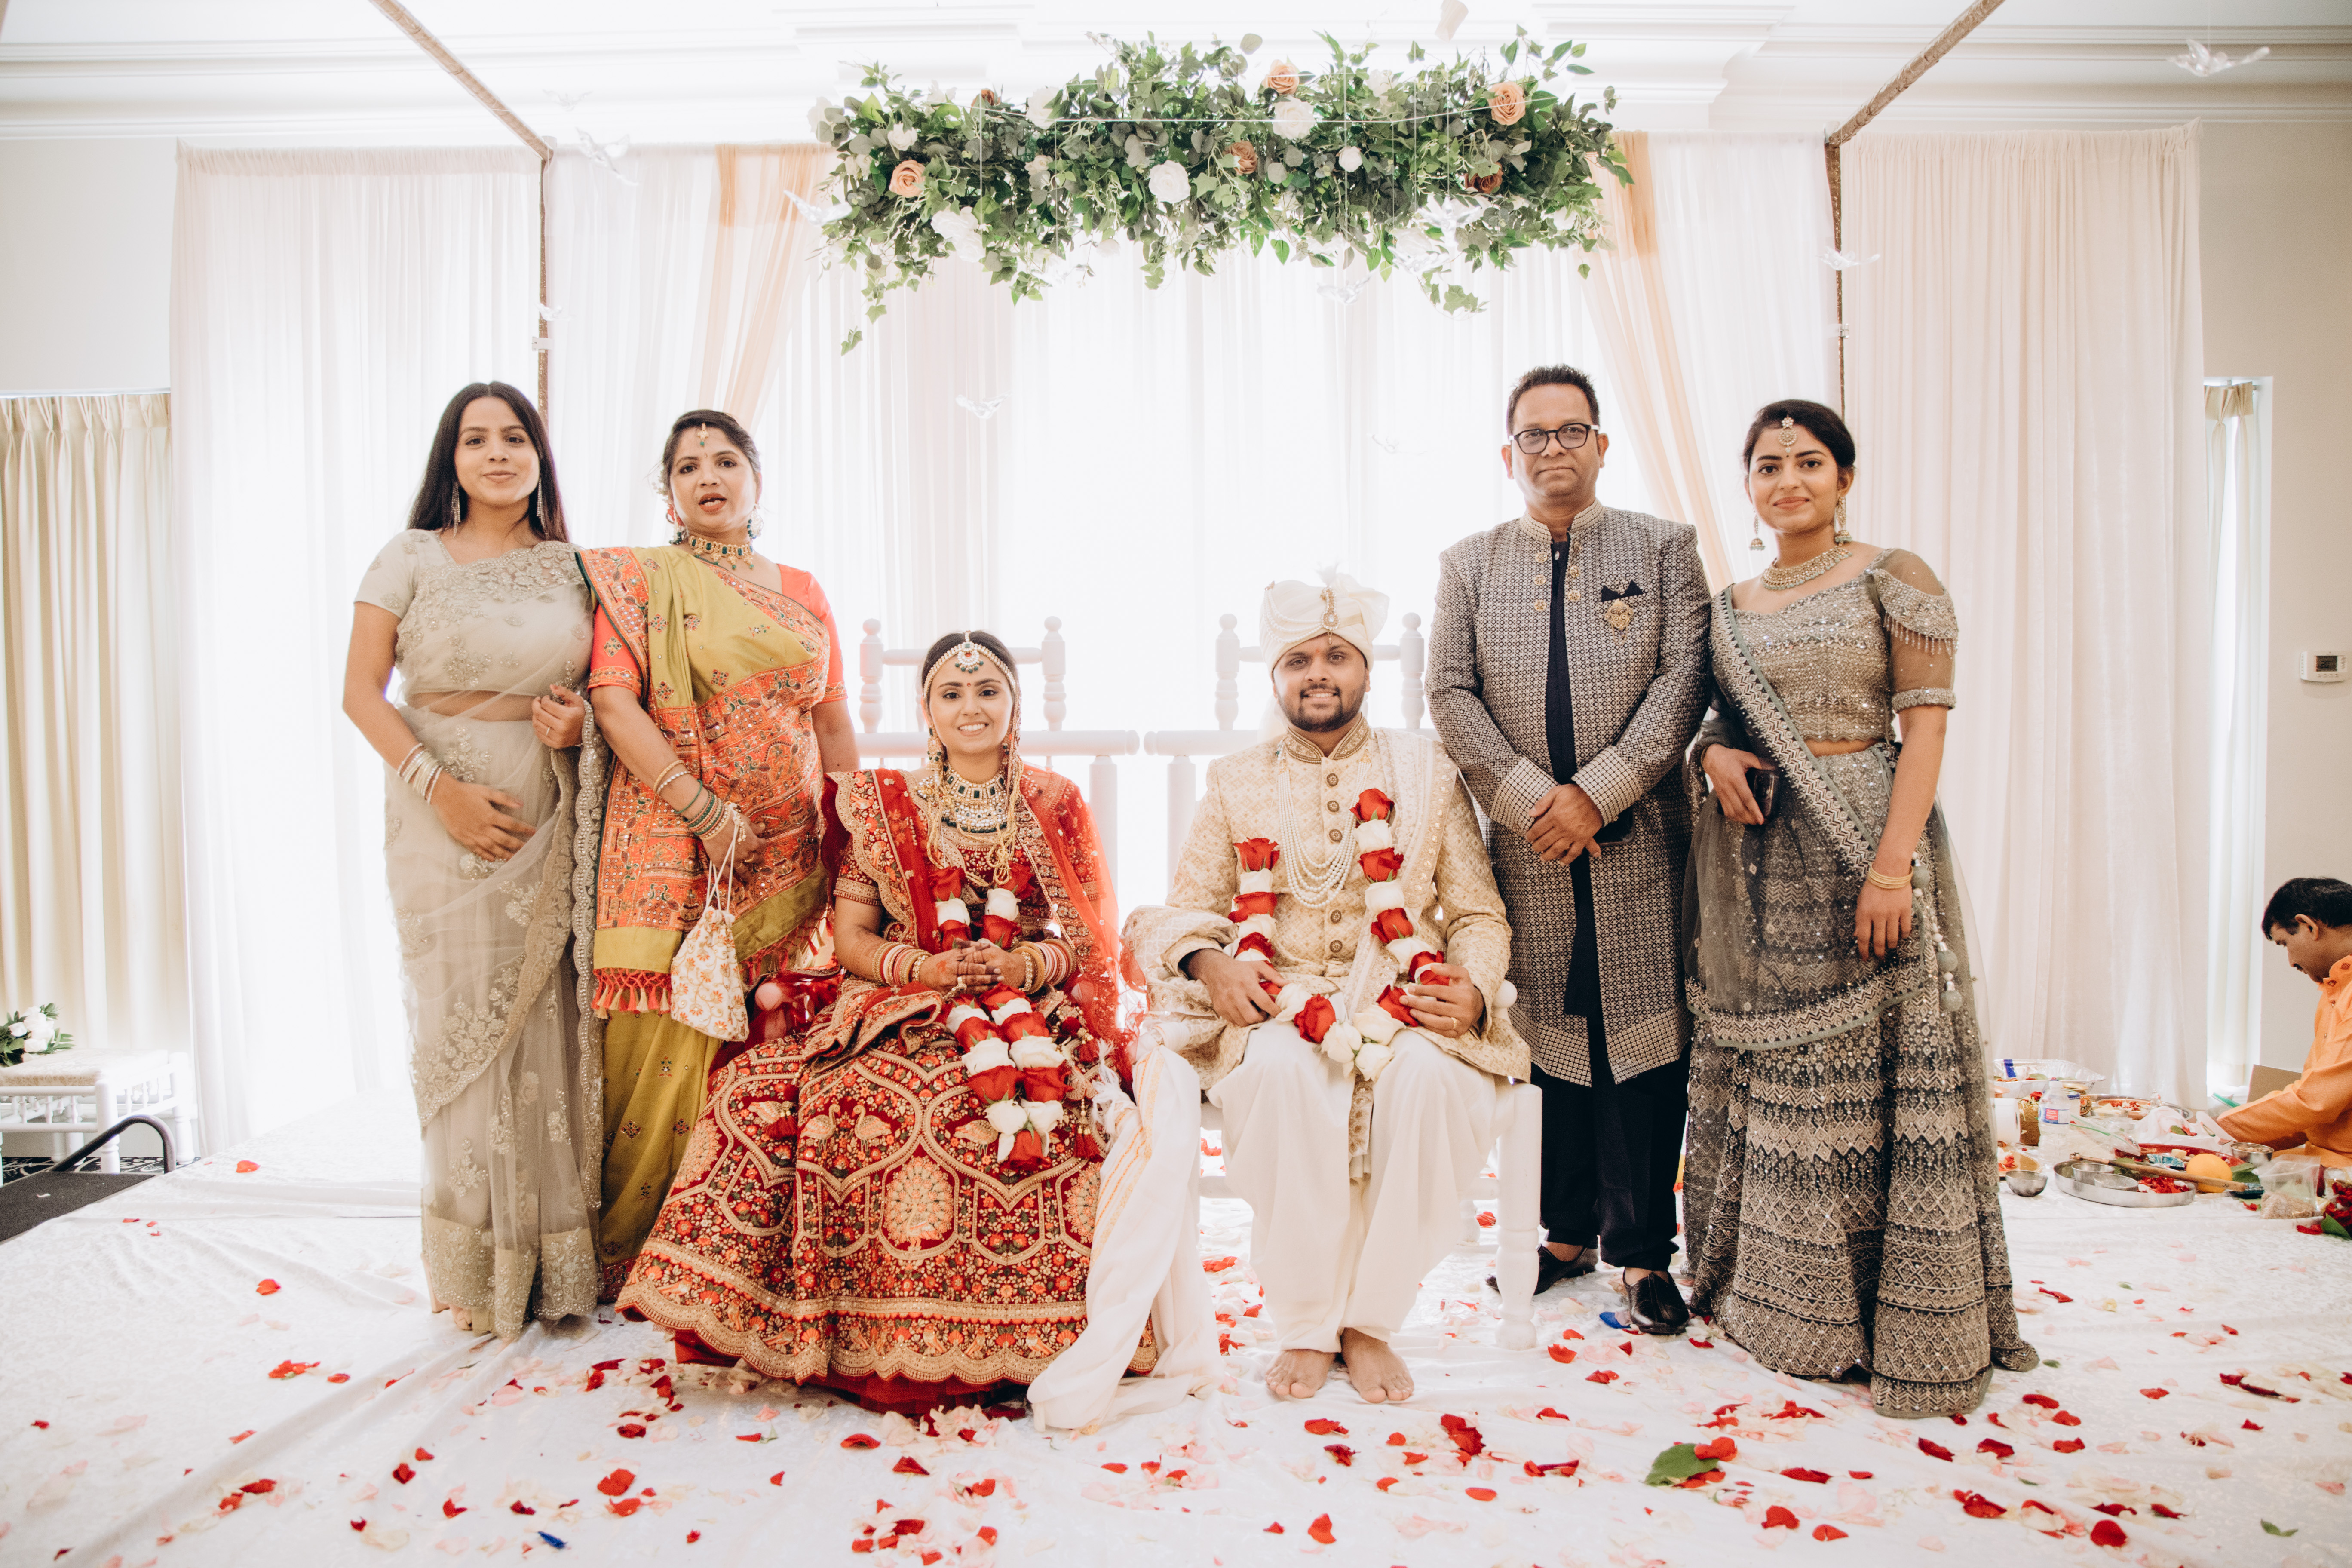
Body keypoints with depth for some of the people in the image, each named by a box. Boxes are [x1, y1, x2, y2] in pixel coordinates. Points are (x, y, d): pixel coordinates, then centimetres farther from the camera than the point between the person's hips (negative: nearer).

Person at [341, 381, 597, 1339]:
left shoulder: (571, 567, 11)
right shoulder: (412, 558, 4)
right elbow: (361, 691, -1)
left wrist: (581, 720, -7)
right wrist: (440, 788, -13)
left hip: (549, 816, 2)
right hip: (444, 813, -2)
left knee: (546, 1017, 1)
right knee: (461, 1020, 1)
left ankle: (552, 1255, 14)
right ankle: (474, 1266, 14)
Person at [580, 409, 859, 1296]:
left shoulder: (804, 594, 15)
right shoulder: (639, 579, 4)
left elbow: (835, 729, 16)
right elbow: (613, 701, -9)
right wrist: (706, 809, -16)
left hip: (789, 855, 4)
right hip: (677, 853, -3)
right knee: (670, 1050, -4)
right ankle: (633, 1256, 12)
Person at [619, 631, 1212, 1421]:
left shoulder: (1058, 807, 13)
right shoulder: (880, 805, 12)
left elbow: (1092, 939, 8)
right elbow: (850, 937, 6)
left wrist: (1025, 964, -13)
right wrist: (925, 967, -13)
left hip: (1037, 1011, 0)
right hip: (906, 1013, 0)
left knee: (1053, 1113, -32)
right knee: (846, 1103, -31)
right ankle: (885, 1340, -16)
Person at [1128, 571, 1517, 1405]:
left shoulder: (1426, 771, 12)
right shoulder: (1235, 782, 13)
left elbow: (1480, 915, 11)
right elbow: (1183, 912, 12)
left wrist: (1475, 991, -10)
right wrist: (1210, 965, -12)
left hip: (1404, 1004, 1)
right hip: (1274, 1005, 0)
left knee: (1432, 1080, -33)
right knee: (1284, 1075, -35)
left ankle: (1369, 1320, -14)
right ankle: (1305, 1327, -18)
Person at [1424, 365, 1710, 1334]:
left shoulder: (1664, 548, 8)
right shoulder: (1468, 565, 11)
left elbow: (1684, 680, -3)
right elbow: (1449, 693, 2)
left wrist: (1595, 794, -13)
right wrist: (1531, 800, -10)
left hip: (1640, 844, -1)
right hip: (1526, 845, 1)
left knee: (1644, 1038, 1)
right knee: (1546, 1037, 8)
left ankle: (1641, 1251, 15)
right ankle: (1566, 1232, 24)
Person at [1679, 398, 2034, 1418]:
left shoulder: (1891, 577, 0)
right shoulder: (1730, 605, 13)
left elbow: (1926, 722, -7)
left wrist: (1892, 865, -17)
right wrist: (1713, 752, -5)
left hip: (1862, 837, -4)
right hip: (1755, 856, 5)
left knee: (1876, 1071, -3)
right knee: (1764, 1062, 9)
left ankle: (1905, 1320, 12)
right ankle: (1778, 1292, 25)